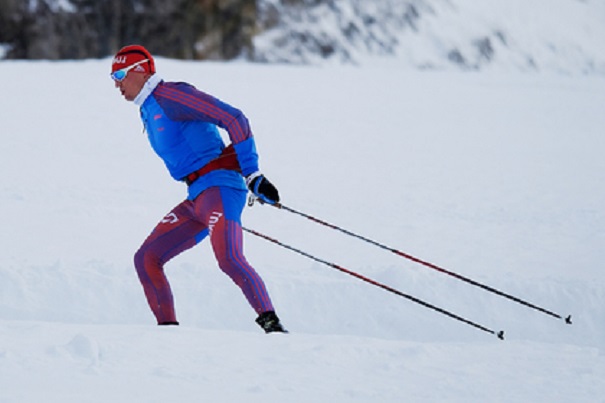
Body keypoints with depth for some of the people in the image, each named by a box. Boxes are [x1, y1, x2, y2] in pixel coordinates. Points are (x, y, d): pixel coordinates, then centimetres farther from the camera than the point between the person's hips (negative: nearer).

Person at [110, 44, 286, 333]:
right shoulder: (149, 112, 20)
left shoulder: (171, 96, -10)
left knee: (229, 258, -29)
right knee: (146, 259, 3)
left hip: (220, 185, -10)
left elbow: (234, 119, -15)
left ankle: (271, 324, -28)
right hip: (197, 198, 10)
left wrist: (252, 174, -19)